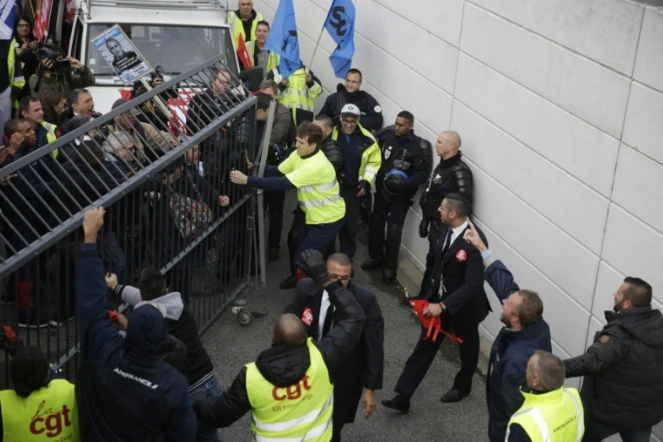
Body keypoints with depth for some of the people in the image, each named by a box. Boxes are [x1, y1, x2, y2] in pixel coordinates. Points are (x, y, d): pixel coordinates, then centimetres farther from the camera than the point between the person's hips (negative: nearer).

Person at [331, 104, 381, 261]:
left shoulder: (367, 139, -6)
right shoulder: (330, 134, -10)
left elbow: (374, 162, 3)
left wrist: (366, 182, -7)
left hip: (353, 189, 1)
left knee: (349, 226, 12)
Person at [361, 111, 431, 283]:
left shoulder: (419, 146, -18)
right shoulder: (386, 135, -7)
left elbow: (423, 173, -16)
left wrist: (407, 183, -31)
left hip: (401, 195, -4)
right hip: (382, 189, 4)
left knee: (394, 230, 0)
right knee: (376, 224, 14)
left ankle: (390, 266, 17)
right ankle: (375, 256, 36)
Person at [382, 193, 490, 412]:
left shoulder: (475, 241, -32)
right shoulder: (450, 230, -8)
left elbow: (473, 285, -32)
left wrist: (442, 306, -35)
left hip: (464, 305, -6)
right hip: (439, 297, 7)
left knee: (467, 347, 21)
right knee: (424, 347, 8)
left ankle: (462, 386, 47)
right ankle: (402, 396, 11)